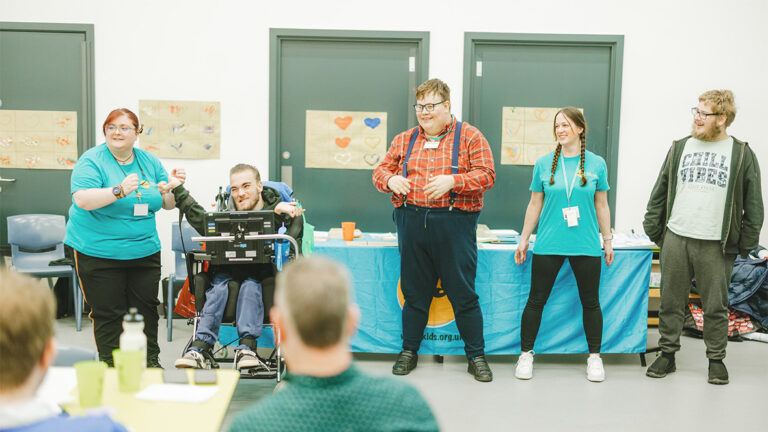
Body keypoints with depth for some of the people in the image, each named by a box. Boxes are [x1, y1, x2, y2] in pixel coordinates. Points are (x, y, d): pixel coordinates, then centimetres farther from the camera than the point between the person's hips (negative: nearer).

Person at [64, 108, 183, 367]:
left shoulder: (149, 161, 9)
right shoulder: (92, 161, -6)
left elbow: (167, 204, 14)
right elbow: (83, 200, -21)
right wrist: (119, 191, -32)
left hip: (144, 249, 5)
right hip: (98, 251, -4)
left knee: (146, 307, 9)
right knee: (108, 313, 1)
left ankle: (150, 361, 23)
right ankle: (112, 365, 15)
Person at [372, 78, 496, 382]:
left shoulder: (469, 136, 3)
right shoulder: (404, 140, 14)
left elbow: (486, 174, -5)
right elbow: (381, 170, 16)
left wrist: (452, 180, -19)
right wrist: (391, 180, -7)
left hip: (455, 224, -3)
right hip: (412, 223, 3)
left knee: (463, 294, 1)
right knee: (414, 291, 11)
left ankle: (476, 356, 14)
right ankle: (409, 351, 24)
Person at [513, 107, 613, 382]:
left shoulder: (596, 164, 3)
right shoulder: (544, 163, 3)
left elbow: (601, 205, 9)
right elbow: (535, 204, 8)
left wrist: (607, 240, 9)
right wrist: (523, 240, 7)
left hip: (586, 245, 0)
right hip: (548, 244, 0)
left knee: (590, 302, 8)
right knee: (536, 300, 4)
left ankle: (594, 357, 23)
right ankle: (526, 354, 17)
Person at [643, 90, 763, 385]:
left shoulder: (742, 155, 1)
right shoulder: (680, 148, 8)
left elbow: (753, 205, 4)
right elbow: (660, 192, 12)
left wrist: (746, 243, -1)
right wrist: (653, 229, 6)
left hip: (716, 245, -2)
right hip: (675, 239, 2)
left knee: (716, 305, 7)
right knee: (671, 302, 8)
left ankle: (716, 359, 22)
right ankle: (667, 354, 21)